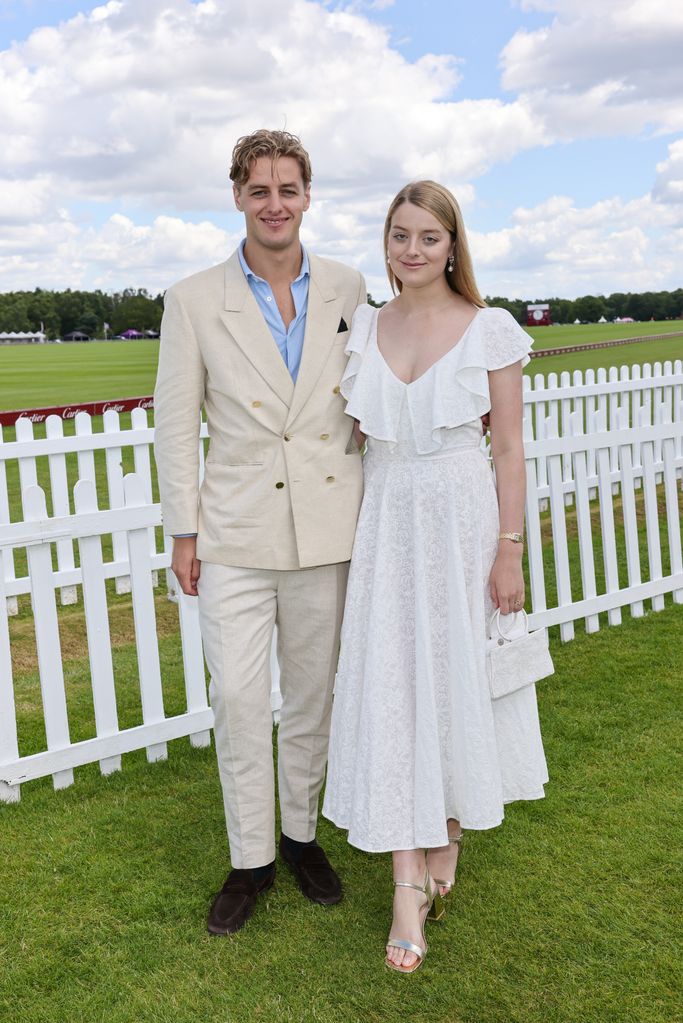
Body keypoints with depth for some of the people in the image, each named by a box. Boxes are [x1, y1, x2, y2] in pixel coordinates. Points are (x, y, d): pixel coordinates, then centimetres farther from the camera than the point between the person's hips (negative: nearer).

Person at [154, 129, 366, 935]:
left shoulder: (349, 290, 3)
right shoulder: (194, 301, -1)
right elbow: (176, 424, 1)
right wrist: (182, 532, -2)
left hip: (329, 527, 2)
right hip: (235, 533, -1)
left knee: (312, 696, 12)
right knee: (238, 699, 0)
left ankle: (302, 835, 32)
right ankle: (251, 859, 19)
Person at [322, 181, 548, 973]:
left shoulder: (491, 331, -4)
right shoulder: (362, 327, 5)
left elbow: (509, 449, -4)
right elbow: (355, 437, 9)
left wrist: (510, 552, -7)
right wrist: (347, 534, 4)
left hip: (461, 521, -2)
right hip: (383, 523, 3)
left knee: (457, 681, 9)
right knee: (388, 691, 0)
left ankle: (450, 832, 34)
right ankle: (409, 887, 9)